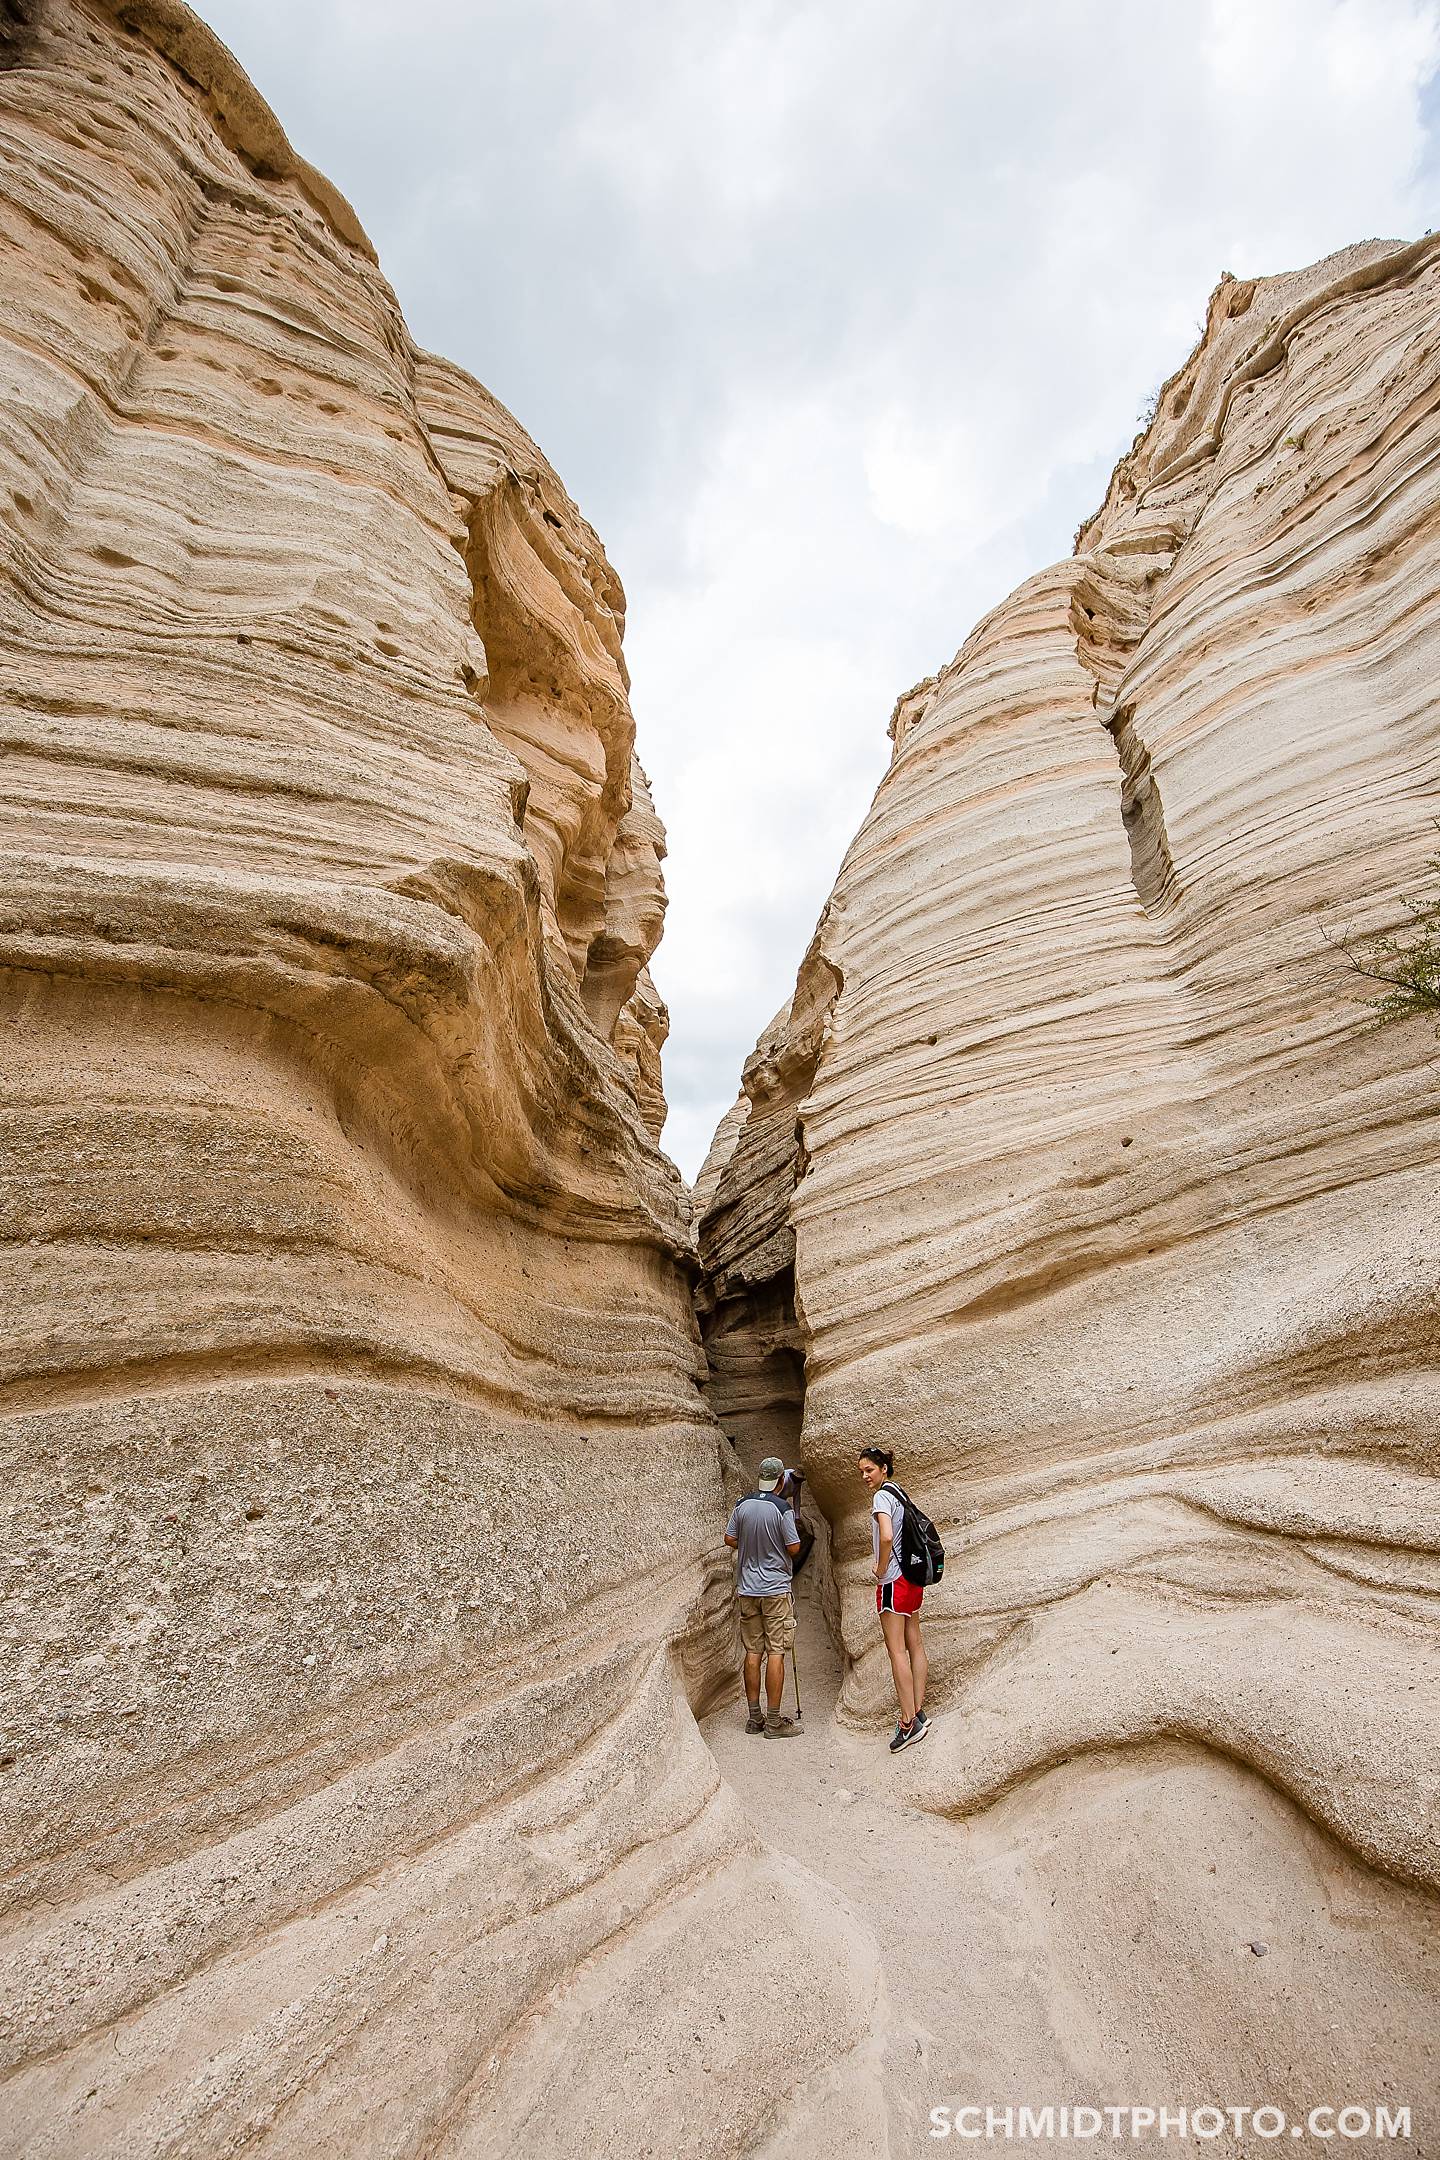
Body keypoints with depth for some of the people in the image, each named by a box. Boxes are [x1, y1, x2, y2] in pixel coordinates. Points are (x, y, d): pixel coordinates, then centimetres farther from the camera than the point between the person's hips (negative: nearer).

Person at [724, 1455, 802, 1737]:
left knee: (752, 1652, 11)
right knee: (776, 1653, 2)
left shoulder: (742, 1505, 0)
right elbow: (794, 1548, -12)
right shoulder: (782, 1508, -15)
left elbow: (730, 1539, 6)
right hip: (776, 1589, -5)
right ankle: (773, 1721, 6)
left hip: (747, 1589, 5)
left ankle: (754, 1716, 19)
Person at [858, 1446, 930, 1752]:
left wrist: (881, 1570, -14)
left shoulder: (881, 1496, -15)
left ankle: (908, 1722, -1)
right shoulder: (898, 1494, 11)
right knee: (915, 1645, 12)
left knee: (896, 1650, -4)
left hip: (893, 1580, -9)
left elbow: (886, 1537, -29)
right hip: (912, 1579, 9)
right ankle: (918, 1713, 18)